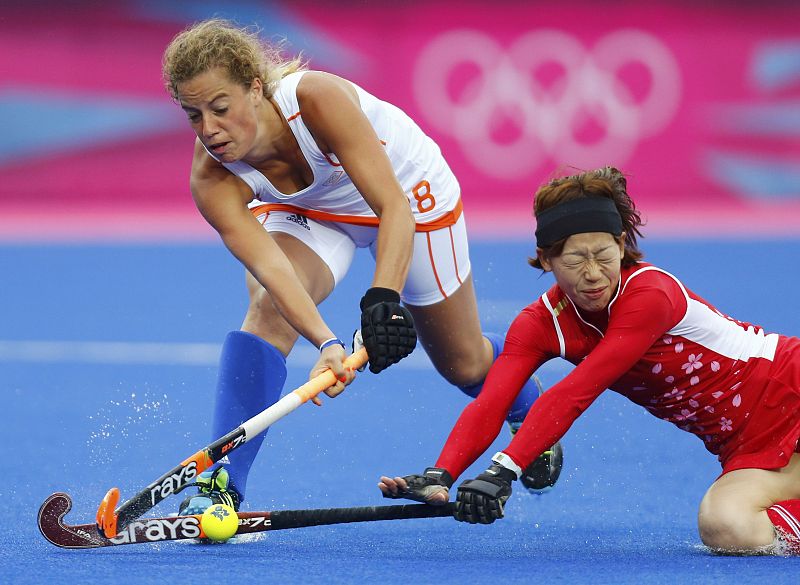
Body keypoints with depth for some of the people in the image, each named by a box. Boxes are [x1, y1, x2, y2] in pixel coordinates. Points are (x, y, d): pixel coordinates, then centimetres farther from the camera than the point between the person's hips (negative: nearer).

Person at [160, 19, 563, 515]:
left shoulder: (317, 98, -42)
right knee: (267, 309, -30)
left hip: (410, 190, -1)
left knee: (464, 364, 13)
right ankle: (222, 484, -29)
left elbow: (394, 207, -46)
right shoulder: (212, 182, -33)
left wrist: (383, 299, -60)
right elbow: (270, 268, -45)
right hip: (303, 210, 1)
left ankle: (528, 409, 48)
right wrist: (326, 343, -61)